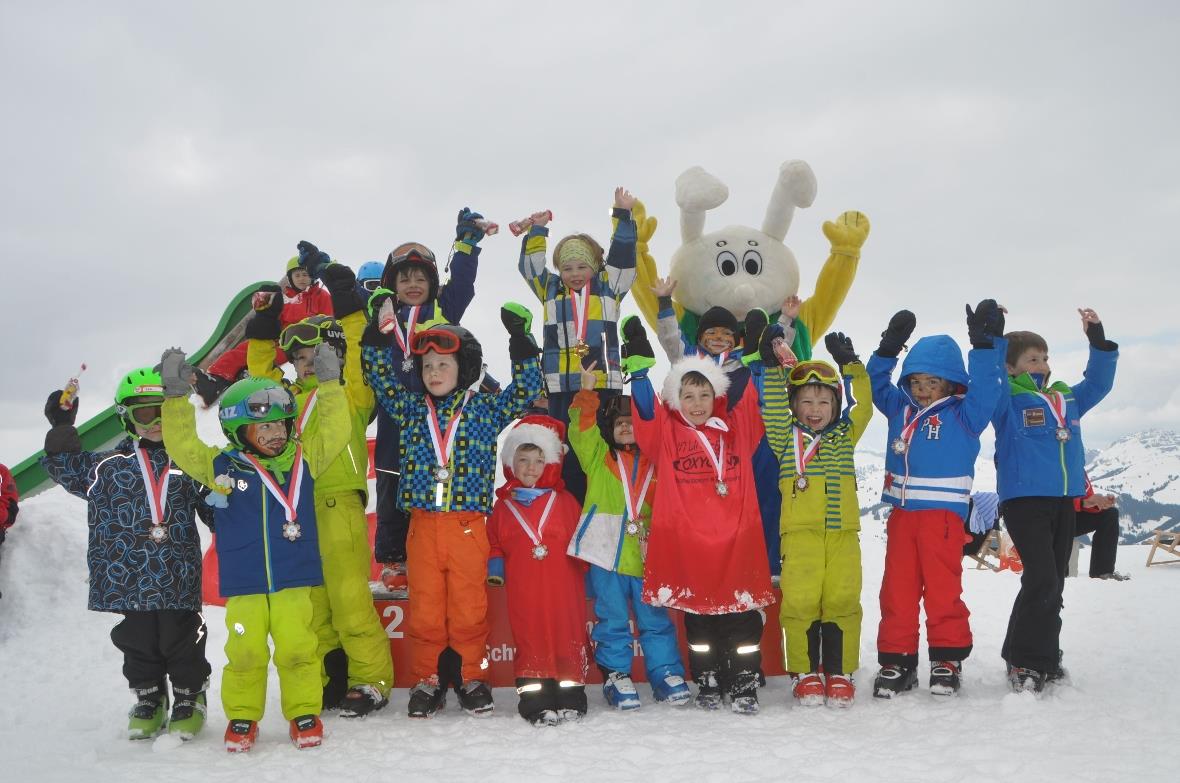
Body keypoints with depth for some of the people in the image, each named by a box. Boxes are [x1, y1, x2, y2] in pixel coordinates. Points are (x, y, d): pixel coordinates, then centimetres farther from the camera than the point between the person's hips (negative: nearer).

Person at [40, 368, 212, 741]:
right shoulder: (111, 464, 7)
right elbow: (69, 469, 6)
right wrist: (62, 430, 0)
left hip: (179, 580, -1)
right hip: (128, 579, 1)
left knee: (182, 639, 5)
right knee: (138, 641, 11)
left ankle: (190, 698, 23)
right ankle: (148, 701, 29)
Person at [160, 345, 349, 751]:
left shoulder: (303, 458, 6)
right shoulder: (220, 466, 2)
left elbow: (334, 432, 4)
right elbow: (182, 447, 0)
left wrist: (329, 383, -1)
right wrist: (176, 397, -7)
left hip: (295, 579, 0)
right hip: (242, 583, 0)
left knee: (296, 648, -3)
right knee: (245, 651, 0)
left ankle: (304, 712, 15)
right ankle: (242, 716, 19)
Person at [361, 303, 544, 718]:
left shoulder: (485, 408, 5)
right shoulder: (411, 408, 11)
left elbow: (526, 390, 0)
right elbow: (382, 379, 13)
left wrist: (521, 343, -8)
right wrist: (377, 335, 4)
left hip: (468, 525, -2)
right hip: (422, 525, 2)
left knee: (468, 606, 4)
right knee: (424, 607, 6)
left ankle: (471, 677, 18)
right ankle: (428, 679, 18)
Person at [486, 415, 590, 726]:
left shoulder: (564, 501, 6)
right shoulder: (503, 505, 10)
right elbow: (493, 541, 18)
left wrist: (580, 567, 0)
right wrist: (495, 565, 3)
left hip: (562, 587, -1)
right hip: (523, 591, 1)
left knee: (568, 637, 2)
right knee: (530, 641, 2)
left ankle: (571, 697, 12)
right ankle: (536, 701, 7)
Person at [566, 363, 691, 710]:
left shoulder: (655, 462, 11)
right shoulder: (598, 456, 8)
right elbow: (581, 428, -5)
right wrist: (587, 391, -8)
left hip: (646, 555, 1)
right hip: (607, 554, -1)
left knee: (656, 619, 8)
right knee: (613, 620, 6)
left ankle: (666, 673, 19)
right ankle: (615, 674, 16)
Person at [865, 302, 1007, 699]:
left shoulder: (963, 414, -1)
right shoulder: (900, 408, 11)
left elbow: (985, 388, -14)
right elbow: (877, 384, 18)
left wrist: (985, 346, -22)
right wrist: (888, 348, 7)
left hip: (943, 513, -4)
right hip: (901, 513, 5)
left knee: (943, 588, 0)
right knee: (897, 589, 6)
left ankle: (948, 658, 11)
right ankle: (896, 660, 13)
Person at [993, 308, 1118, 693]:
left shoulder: (1067, 399, 17)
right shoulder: (1007, 401, -3)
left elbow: (1098, 384, 24)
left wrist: (1099, 340, 14)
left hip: (1064, 502, 7)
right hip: (1024, 501, -7)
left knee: (1053, 584, 10)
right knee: (1042, 579, -16)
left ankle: (1045, 660, 19)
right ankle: (1022, 661, -6)